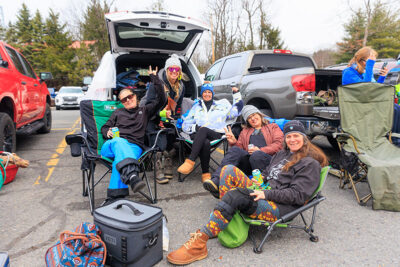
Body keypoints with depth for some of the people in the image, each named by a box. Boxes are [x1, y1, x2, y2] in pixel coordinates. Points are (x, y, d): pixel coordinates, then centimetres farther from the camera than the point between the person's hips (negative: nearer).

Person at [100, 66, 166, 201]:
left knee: (120, 158, -39)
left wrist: (154, 77, 19)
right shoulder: (118, 112, 32)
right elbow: (104, 127, 30)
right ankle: (131, 175, -66)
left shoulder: (144, 111, 27)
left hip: (134, 147, -1)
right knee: (119, 141, -40)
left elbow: (161, 98, 19)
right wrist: (108, 133, 4)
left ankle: (115, 195, -51)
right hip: (112, 145, 1)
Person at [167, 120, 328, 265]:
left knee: (235, 195, -32)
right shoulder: (282, 154, 23)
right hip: (265, 192, 8)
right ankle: (226, 220, -20)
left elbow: (298, 195, -11)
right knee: (229, 170, -10)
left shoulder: (310, 164, -1)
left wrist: (266, 194, -19)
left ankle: (199, 244, -30)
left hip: (282, 208, -8)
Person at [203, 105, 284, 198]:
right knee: (235, 150, -27)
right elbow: (240, 148, 23)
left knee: (256, 154, -36)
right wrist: (233, 142, 1)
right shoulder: (245, 131, 33)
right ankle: (217, 181, -43)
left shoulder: (273, 127, 23)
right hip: (248, 159, 3)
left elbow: (279, 144, 6)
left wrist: (261, 150, -9)